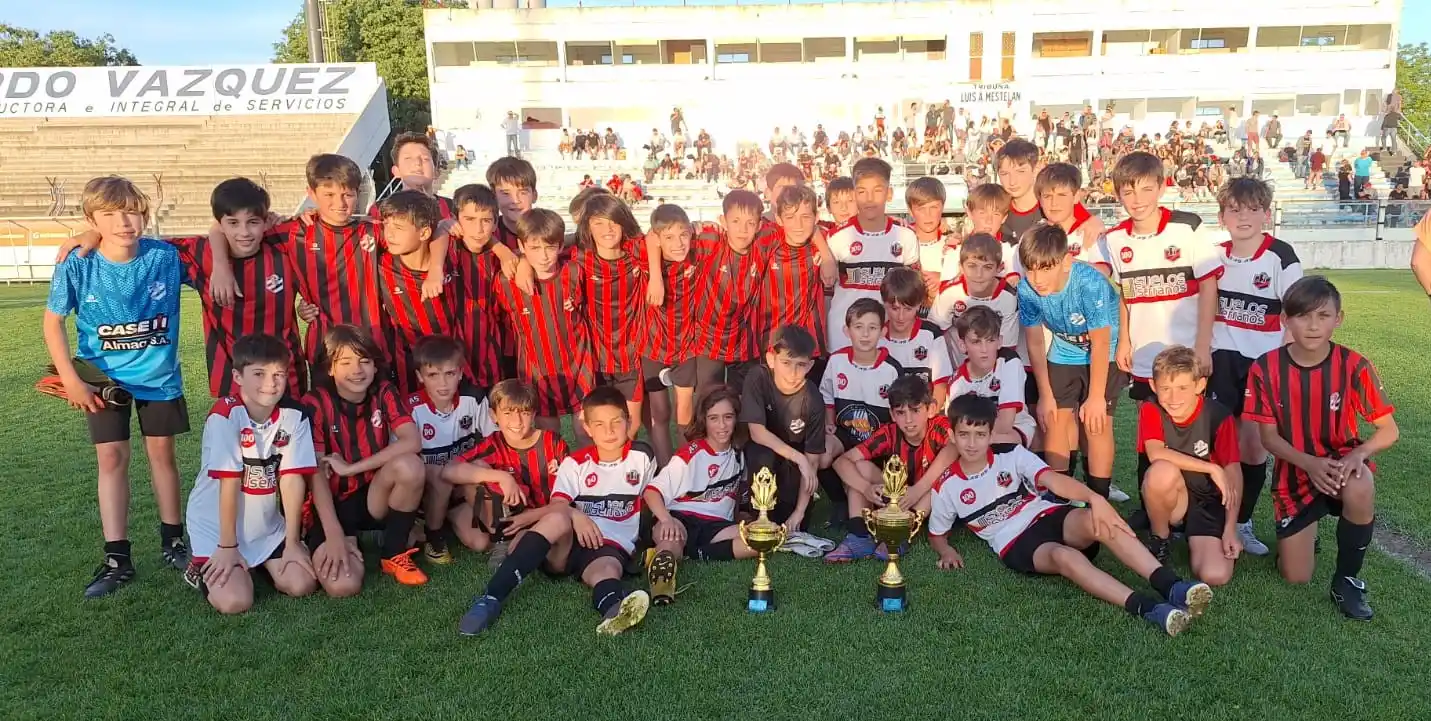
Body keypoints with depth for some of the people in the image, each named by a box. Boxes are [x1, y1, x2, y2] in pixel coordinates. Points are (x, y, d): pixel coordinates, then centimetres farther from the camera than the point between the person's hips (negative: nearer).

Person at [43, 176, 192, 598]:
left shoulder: (166, 256, -16)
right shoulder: (76, 265, -17)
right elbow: (53, 321, -7)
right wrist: (71, 380, -10)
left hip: (159, 376, 0)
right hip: (104, 378, 0)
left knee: (162, 453, 9)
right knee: (111, 458, 1)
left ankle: (172, 542, 23)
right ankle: (117, 559, 7)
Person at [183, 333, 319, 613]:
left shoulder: (294, 415, -9)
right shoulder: (226, 415, -22)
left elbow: (293, 479, -9)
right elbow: (229, 482, -21)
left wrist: (293, 542, -7)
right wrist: (228, 547, -16)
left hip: (267, 524, 4)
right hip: (217, 524, -4)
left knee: (302, 585, -10)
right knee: (234, 601, -19)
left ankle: (259, 565, 21)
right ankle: (203, 568, 14)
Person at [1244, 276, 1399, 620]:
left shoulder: (1353, 366, -16)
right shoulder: (1266, 369, -15)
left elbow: (1389, 430, -10)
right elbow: (1269, 437, -10)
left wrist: (1359, 453, -31)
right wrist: (1310, 464, -28)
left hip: (1340, 463, -1)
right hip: (1295, 471, 1)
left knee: (1360, 489, -40)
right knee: (1295, 577, -2)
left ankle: (1347, 579, -14)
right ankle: (1305, 532, 36)